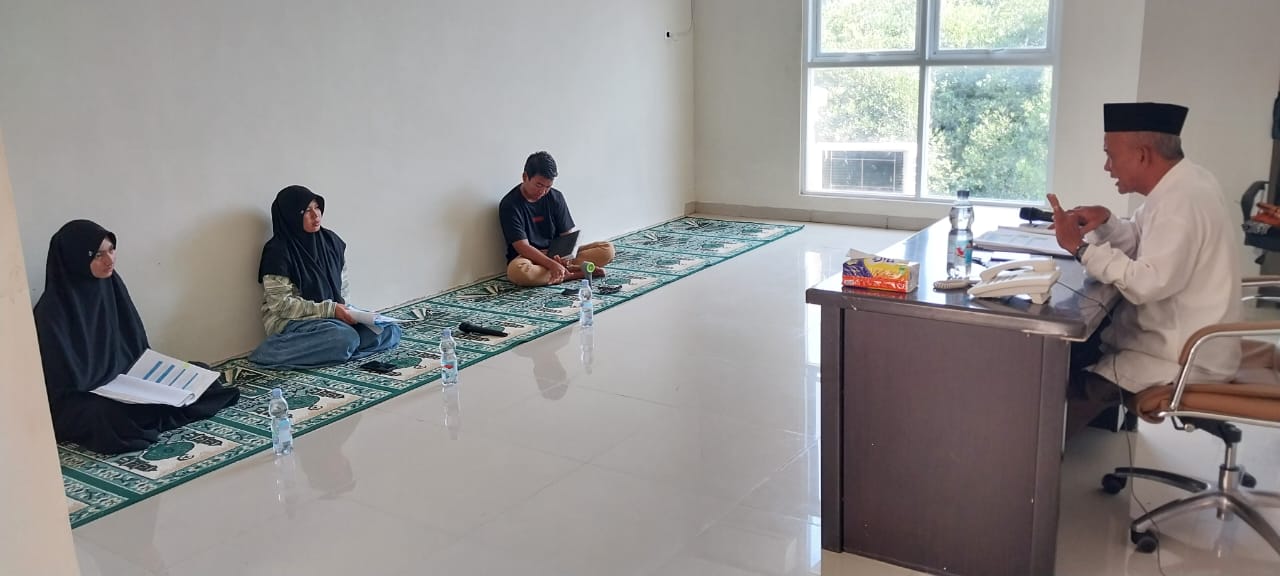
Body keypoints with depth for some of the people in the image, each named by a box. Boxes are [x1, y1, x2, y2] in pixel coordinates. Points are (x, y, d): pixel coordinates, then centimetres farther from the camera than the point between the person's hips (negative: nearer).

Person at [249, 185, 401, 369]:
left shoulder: (330, 240, 6)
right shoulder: (278, 252, -12)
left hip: (334, 314, 8)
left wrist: (344, 308, -6)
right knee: (346, 338, -36)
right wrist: (329, 310, -20)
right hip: (289, 321, -7)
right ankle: (274, 352, -21)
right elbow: (281, 304, -16)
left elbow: (342, 284, 14)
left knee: (391, 332, -13)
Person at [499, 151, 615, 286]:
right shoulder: (510, 205, -12)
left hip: (557, 255, 4)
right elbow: (523, 247, -18)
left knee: (607, 249, -13)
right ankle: (578, 273, -29)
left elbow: (568, 235, 2)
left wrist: (565, 256, -22)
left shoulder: (556, 197, 3)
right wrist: (553, 265, -32)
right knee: (517, 271, -43)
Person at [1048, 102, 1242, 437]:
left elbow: (1148, 283, -33)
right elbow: (1140, 244, 15)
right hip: (1183, 336, 10)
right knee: (1075, 345, 10)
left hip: (1190, 357, -10)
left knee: (1080, 384, -16)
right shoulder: (1181, 184, 6)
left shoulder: (1181, 202, -25)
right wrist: (1106, 223, -5)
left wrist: (1080, 247, -27)